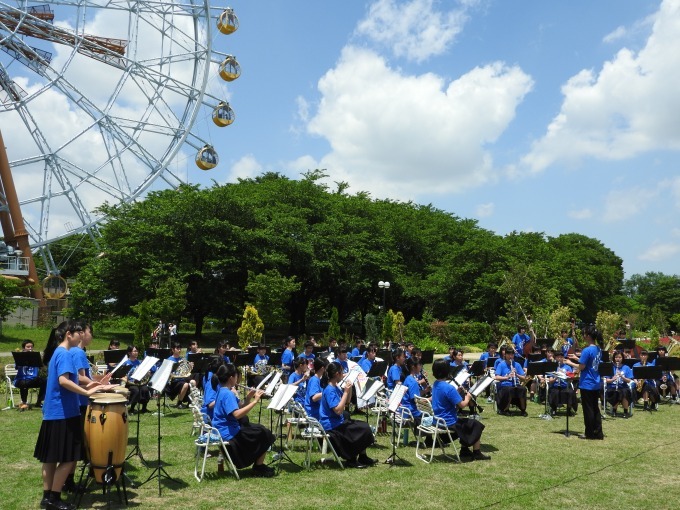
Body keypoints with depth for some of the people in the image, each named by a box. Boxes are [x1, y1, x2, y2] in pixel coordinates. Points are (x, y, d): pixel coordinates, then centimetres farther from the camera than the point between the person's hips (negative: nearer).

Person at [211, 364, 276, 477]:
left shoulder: (222, 390, 8)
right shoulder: (227, 394, -22)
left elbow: (240, 407, 12)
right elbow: (237, 414, -36)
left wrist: (248, 398, -5)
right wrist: (254, 401, -32)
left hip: (224, 429, 10)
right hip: (229, 433, -10)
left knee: (260, 429, 20)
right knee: (265, 435, -3)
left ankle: (258, 465, 25)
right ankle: (259, 467, 11)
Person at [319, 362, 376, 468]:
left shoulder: (335, 388, 10)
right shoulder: (329, 390, -20)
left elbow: (347, 402, 19)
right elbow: (338, 410, -28)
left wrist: (349, 388, 2)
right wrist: (345, 392, -24)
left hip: (338, 421, 10)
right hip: (331, 425, -10)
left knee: (364, 425, 8)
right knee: (363, 429, -13)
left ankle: (362, 457, 14)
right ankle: (351, 460, 0)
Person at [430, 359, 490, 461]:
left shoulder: (435, 385, 3)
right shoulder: (449, 388, -24)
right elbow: (462, 405, -22)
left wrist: (457, 391, 4)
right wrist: (467, 398, -2)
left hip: (438, 421, 8)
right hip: (449, 423, -8)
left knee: (465, 422, 29)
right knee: (477, 425, 10)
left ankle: (465, 452, 30)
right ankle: (476, 453, 21)